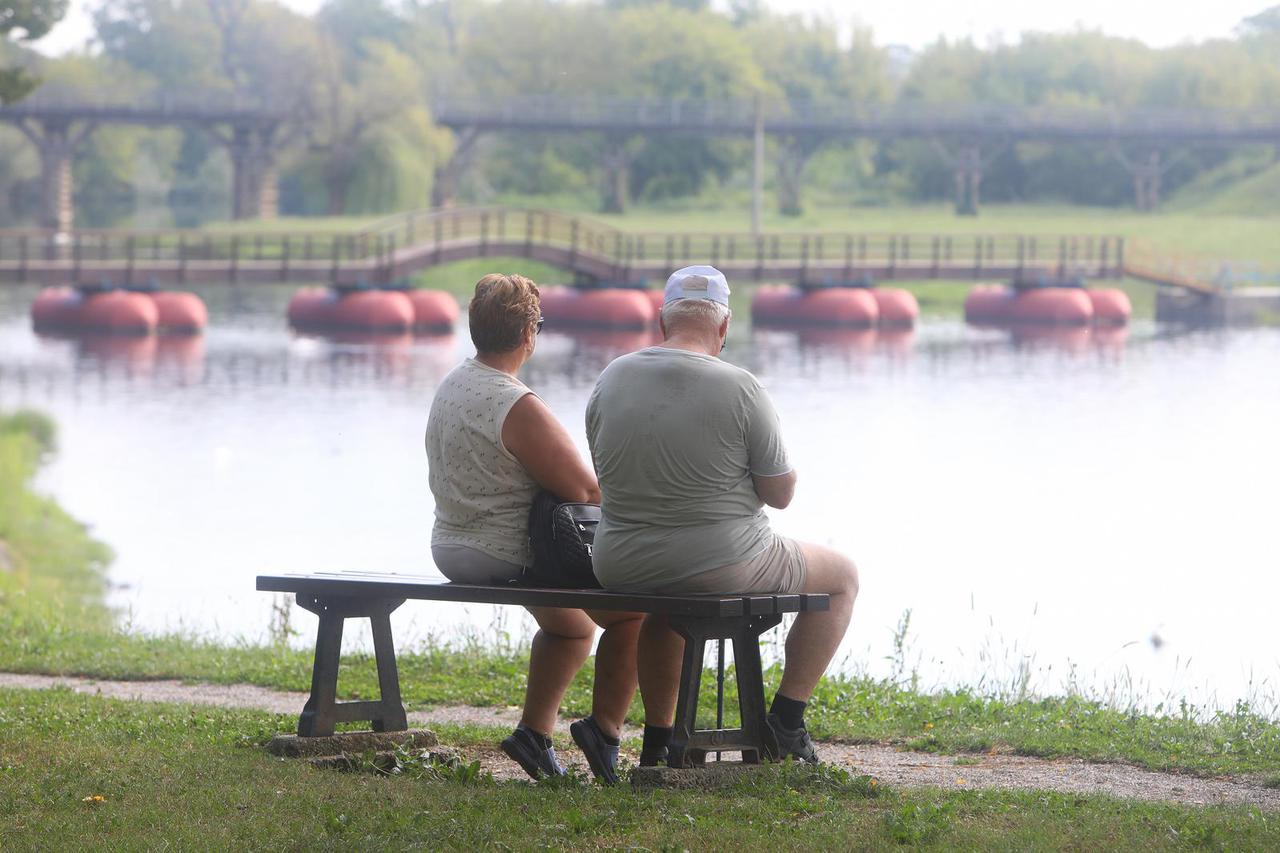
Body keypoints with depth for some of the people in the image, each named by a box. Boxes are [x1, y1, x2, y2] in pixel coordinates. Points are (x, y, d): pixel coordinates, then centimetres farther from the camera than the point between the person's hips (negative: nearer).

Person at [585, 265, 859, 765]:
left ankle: (657, 738, 37)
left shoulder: (611, 380, -2)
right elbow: (781, 494, -9)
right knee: (842, 577, 20)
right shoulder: (740, 389, -16)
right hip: (722, 568, -5)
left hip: (621, 570, 5)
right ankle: (786, 719, 15)